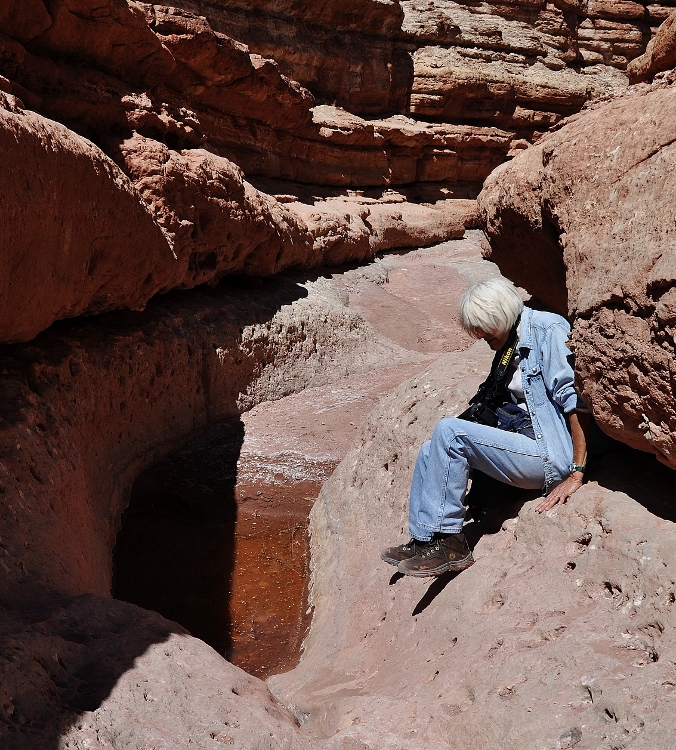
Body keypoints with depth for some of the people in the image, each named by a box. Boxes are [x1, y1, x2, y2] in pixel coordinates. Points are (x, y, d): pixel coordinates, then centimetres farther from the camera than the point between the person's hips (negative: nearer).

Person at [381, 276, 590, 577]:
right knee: (431, 450, 6)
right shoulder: (511, 348, 17)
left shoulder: (548, 330, -11)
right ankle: (424, 539, 5)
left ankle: (448, 540, -13)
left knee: (448, 431, -20)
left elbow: (577, 398, -20)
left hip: (554, 456, -10)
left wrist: (577, 473, -23)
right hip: (527, 442, 10)